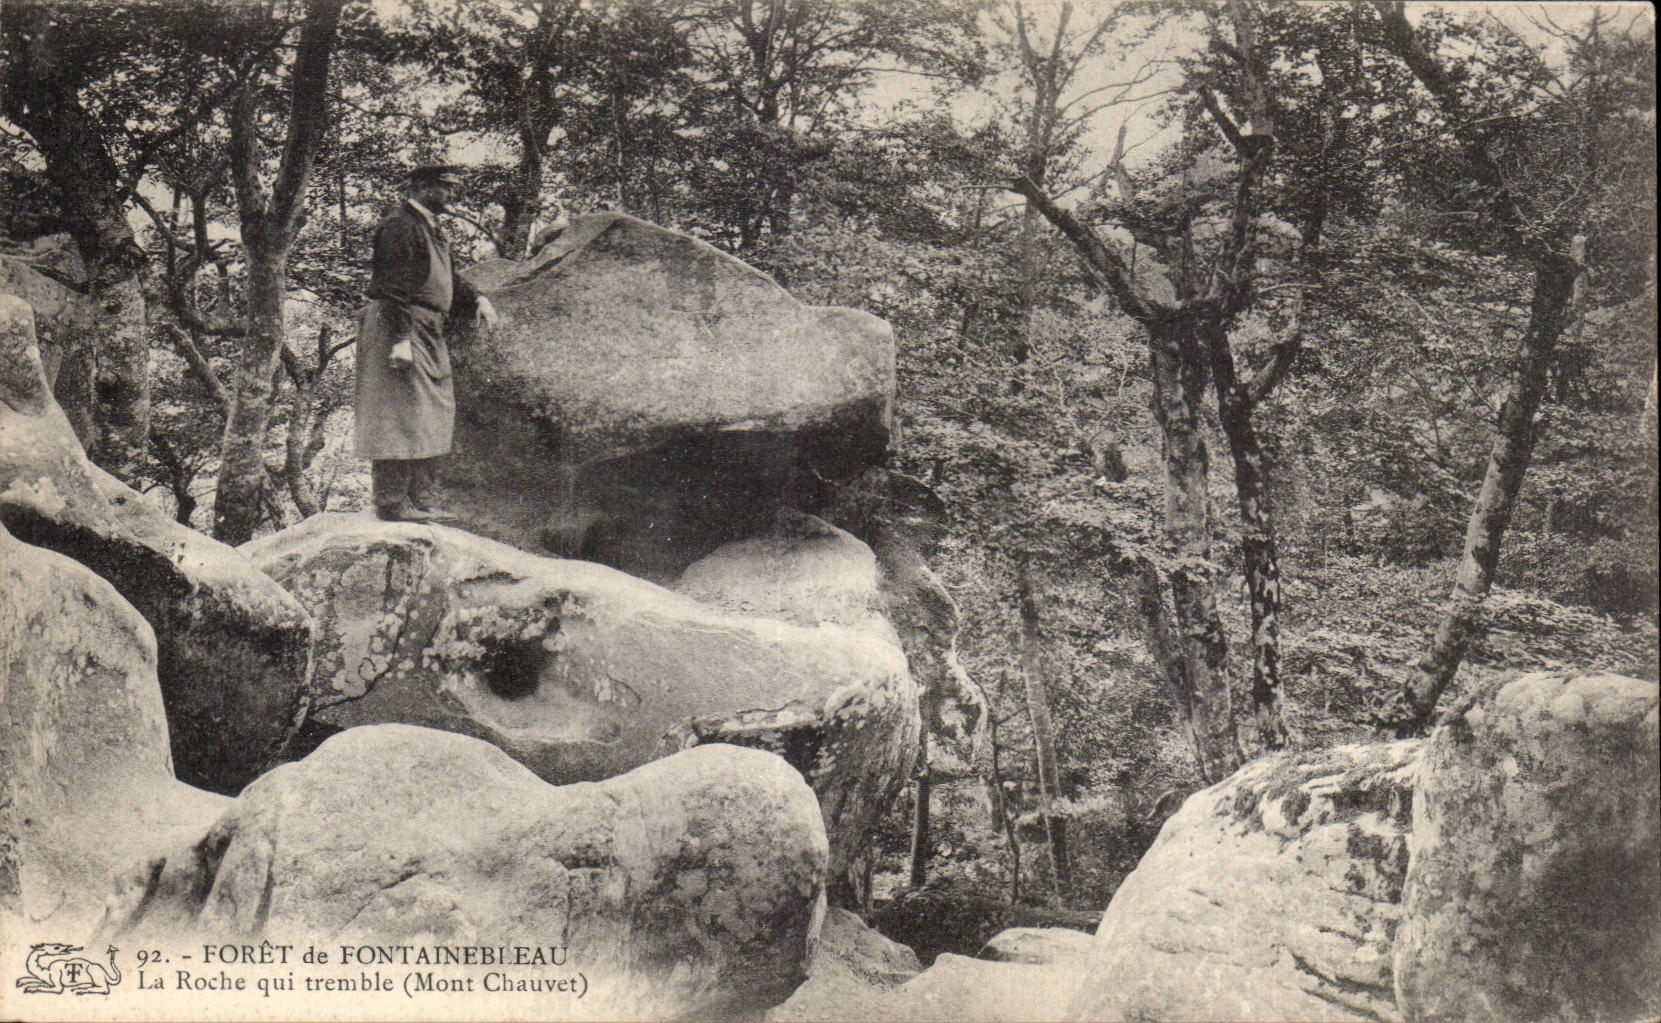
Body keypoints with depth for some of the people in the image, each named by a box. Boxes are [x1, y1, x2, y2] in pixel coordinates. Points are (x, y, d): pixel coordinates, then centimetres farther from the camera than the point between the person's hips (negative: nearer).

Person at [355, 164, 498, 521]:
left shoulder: (430, 228, 19)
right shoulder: (399, 226, -13)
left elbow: (447, 281, 26)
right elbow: (394, 288, -20)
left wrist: (476, 301, 9)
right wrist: (400, 339, -25)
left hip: (429, 333, 11)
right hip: (402, 330, -11)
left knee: (434, 415, 13)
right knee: (399, 415, -8)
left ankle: (421, 499, 21)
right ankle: (391, 502, -4)